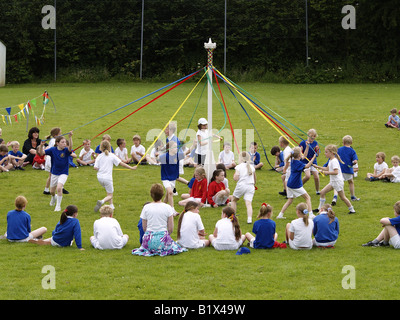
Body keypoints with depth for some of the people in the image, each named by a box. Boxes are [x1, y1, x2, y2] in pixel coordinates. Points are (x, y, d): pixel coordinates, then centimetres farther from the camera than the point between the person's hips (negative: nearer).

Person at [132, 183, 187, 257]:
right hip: (163, 237, -2)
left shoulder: (146, 207, -3)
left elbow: (144, 228, 3)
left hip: (149, 239, 2)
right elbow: (171, 229, -3)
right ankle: (162, 250, 9)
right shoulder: (168, 208, -6)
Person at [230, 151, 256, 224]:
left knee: (234, 200, 20)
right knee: (248, 203, -7)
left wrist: (234, 176, 10)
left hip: (241, 185, -2)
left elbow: (236, 178, -13)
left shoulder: (238, 167, -3)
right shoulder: (252, 167, 11)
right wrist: (253, 184, 39)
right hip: (250, 186, 2)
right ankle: (249, 218, -25)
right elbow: (254, 180, 19)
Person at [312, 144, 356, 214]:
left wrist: (327, 172, -23)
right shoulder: (330, 161, 10)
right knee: (322, 192, 6)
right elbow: (327, 169, 24)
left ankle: (351, 210, 11)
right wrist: (317, 167, 20)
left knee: (342, 197, -1)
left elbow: (336, 172, -29)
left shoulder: (334, 161, -20)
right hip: (333, 182, 10)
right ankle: (320, 208, 13)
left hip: (338, 182, -10)